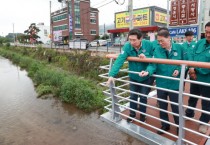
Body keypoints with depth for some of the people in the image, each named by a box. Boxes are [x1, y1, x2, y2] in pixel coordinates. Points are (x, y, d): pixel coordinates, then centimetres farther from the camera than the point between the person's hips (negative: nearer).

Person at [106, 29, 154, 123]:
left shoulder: (148, 45, -22)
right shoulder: (127, 46, -22)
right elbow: (119, 60, -30)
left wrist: (146, 58, -31)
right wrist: (112, 75, -40)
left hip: (146, 77, -1)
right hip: (133, 77, 1)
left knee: (143, 97, 14)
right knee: (133, 96, 16)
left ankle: (142, 115, 39)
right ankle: (132, 114, 40)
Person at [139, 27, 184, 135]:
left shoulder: (179, 48, -6)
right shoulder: (157, 50, -7)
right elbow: (153, 64, -14)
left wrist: (179, 70, -14)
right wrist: (148, 71, -33)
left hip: (175, 84, -1)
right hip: (161, 84, 2)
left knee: (176, 107, 12)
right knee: (162, 106, 17)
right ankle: (165, 125, 40)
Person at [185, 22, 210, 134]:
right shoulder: (200, 42, 2)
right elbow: (192, 55, 2)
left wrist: (196, 69, -19)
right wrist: (191, 67, -16)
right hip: (195, 78, 5)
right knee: (192, 98, 23)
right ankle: (189, 114, 46)